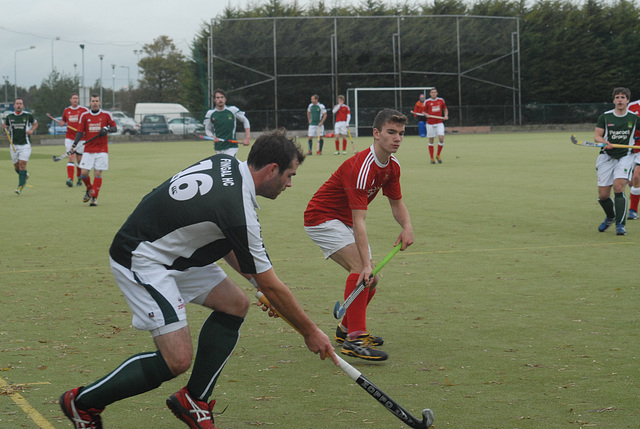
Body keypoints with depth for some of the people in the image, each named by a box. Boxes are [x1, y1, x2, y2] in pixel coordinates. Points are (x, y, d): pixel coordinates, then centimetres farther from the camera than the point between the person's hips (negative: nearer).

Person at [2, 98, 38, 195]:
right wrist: (4, 126, -7)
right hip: (14, 144, 3)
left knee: (22, 164, -14)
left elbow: (35, 123, 16)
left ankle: (20, 185, -11)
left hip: (25, 144, -3)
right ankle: (25, 176, 40)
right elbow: (5, 125, 17)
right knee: (16, 165, 9)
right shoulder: (9, 116, 2)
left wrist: (32, 130, -3)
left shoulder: (28, 115, -2)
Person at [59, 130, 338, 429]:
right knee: (177, 360, -15)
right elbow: (271, 286, -17)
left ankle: (193, 401, 13)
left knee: (235, 304, 6)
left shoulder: (226, 163, 0)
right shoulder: (239, 212, -26)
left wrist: (259, 284, 10)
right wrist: (311, 332, -5)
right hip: (141, 261, -10)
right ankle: (82, 402, 1)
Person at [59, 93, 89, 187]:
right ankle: (70, 179, -21)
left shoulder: (84, 110, -1)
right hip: (69, 138, 1)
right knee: (71, 157, -12)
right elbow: (63, 121, 22)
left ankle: (79, 178, 24)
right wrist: (62, 123, 0)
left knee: (79, 159, 5)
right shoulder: (66, 110, 8)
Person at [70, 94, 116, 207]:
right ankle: (89, 189, 23)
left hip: (102, 150, -1)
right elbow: (80, 132, 5)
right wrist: (74, 144, -8)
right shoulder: (84, 116, 5)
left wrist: (107, 129, -14)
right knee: (84, 172, -6)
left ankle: (94, 197, -1)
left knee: (98, 173, -6)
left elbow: (115, 128, 7)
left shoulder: (106, 115, 2)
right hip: (88, 149, 1)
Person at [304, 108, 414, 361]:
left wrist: (407, 226, -12)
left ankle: (346, 328, 30)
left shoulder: (392, 166, -2)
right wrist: (367, 264, -41)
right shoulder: (361, 167, -30)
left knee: (370, 280, 7)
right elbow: (359, 221, -34)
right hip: (322, 218, -9)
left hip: (343, 222, 9)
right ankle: (354, 339, -32)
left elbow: (396, 203, 11)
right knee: (360, 267, -27)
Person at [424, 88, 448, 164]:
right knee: (431, 141, 2)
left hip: (439, 123, 1)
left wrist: (446, 116, 0)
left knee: (441, 138, -13)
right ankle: (432, 158, 14)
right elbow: (424, 111, 8)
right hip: (430, 123, -1)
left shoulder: (441, 100, 5)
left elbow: (445, 109, 18)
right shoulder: (427, 102, -1)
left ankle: (438, 155, 8)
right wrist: (426, 114, -14)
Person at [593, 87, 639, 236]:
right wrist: (604, 142, -22)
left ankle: (620, 224, -13)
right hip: (607, 157, 1)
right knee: (603, 195, 0)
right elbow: (597, 136, -1)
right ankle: (610, 217, 32)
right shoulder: (604, 117, 1)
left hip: (625, 156, -1)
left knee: (618, 187, -22)